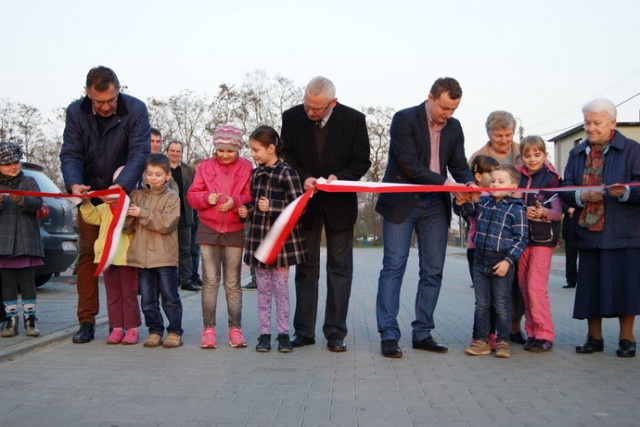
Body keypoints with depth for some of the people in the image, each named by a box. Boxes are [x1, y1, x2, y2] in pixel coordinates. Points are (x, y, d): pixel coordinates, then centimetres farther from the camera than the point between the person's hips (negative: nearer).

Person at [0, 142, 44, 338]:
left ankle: (30, 318, 8)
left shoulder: (28, 181, 7)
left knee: (27, 280, 1)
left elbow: (37, 202, -7)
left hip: (26, 241, -1)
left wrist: (22, 200, -26)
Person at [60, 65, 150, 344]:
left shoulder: (135, 110, -15)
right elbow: (70, 154, -8)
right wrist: (74, 183, -28)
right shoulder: (76, 112, -6)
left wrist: (122, 185, -36)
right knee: (87, 256, 3)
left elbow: (139, 153, -21)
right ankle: (87, 322, 10)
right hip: (89, 195, 3)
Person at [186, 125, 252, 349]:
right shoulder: (205, 166, 6)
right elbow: (192, 195, 4)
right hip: (208, 230, 1)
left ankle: (235, 329, 12)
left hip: (235, 231, 0)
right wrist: (206, 198, -16)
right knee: (210, 280, 0)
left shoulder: (246, 167, 4)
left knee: (233, 283, 5)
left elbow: (251, 196, 0)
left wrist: (236, 201, -19)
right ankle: (209, 329, 6)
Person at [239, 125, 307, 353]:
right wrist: (246, 211, 1)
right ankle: (264, 334, 16)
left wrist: (272, 206, -24)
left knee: (280, 289, 2)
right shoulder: (255, 174, 10)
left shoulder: (287, 173, -9)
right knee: (263, 289, 9)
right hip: (258, 239, 5)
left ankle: (283, 334, 11)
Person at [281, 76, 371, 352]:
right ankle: (304, 331, 16)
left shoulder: (354, 119, -11)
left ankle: (335, 332, 9)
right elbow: (286, 156, 0)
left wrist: (340, 177, -22)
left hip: (339, 203, -1)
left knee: (340, 269, 2)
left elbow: (362, 161, -5)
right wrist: (303, 178, -18)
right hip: (306, 202, 1)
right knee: (305, 268, 8)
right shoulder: (291, 117, -7)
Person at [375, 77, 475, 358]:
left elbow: (459, 164, 10)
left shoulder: (454, 127, 9)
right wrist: (445, 182, -23)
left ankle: (422, 333, 14)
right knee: (393, 267, -6)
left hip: (435, 205, 6)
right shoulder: (404, 119, -9)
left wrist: (469, 183, -13)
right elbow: (409, 165, -17)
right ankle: (388, 335, -2)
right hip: (402, 203, -5)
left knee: (433, 271, 5)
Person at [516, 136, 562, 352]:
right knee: (524, 288, 7)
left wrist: (543, 212, -23)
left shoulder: (551, 178, -3)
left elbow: (558, 212, -4)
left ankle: (544, 335, 0)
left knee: (536, 287, -9)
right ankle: (531, 332, 16)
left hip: (543, 239, -4)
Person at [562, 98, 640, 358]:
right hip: (588, 232, 4)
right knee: (590, 285, 7)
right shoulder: (576, 154, 14)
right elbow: (565, 190, 7)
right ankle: (594, 337, 19)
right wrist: (581, 195, -12)